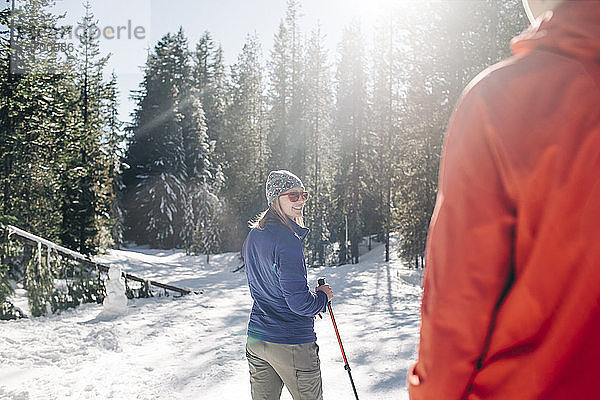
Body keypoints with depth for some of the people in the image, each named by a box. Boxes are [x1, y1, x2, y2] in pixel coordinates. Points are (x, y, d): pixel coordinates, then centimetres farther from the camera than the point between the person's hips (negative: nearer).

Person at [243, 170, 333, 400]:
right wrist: (322, 296, -2)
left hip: (255, 338, 8)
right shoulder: (287, 240, -21)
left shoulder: (253, 236, 6)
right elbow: (300, 302, -23)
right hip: (292, 344, -8)